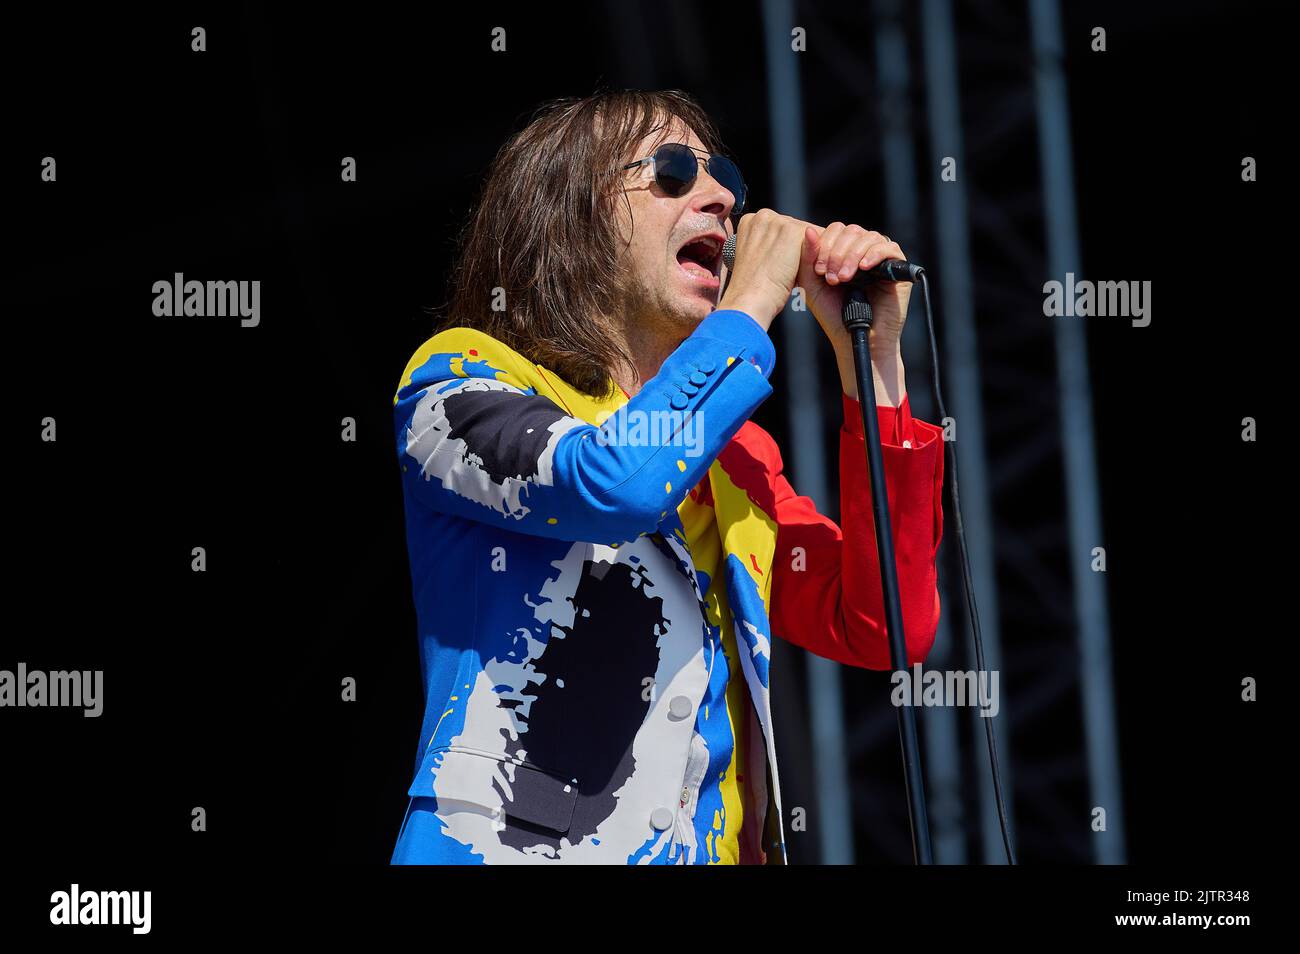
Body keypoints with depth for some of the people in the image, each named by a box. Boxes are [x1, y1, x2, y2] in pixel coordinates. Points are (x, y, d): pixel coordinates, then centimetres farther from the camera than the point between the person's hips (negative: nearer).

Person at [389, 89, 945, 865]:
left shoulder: (732, 455, 19)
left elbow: (886, 630, 9)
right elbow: (612, 482, -16)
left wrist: (872, 357, 7)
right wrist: (750, 308, -3)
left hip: (720, 845, 5)